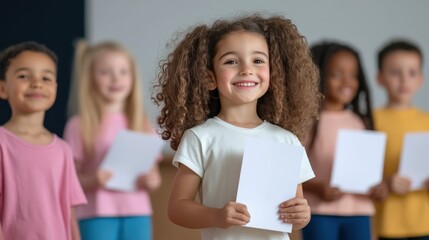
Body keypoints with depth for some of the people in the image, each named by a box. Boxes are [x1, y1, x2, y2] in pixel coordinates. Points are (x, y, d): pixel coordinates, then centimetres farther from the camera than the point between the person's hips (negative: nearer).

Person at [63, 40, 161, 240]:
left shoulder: (142, 124, 9)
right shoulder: (80, 126, -1)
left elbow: (155, 175, 13)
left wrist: (152, 181, -9)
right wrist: (91, 181, -21)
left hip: (137, 215, 3)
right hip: (98, 216, -3)